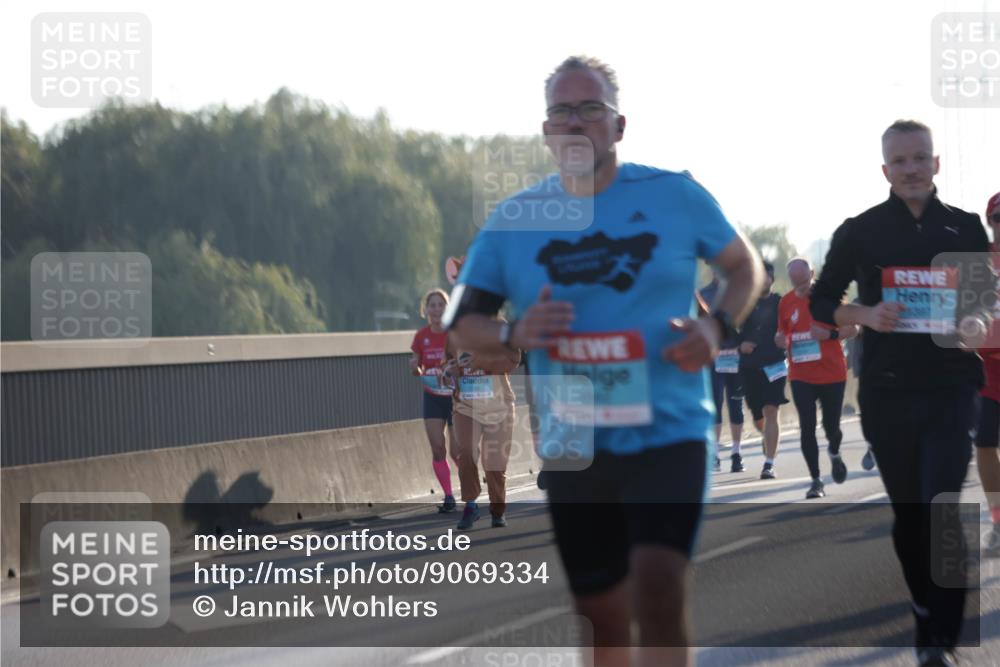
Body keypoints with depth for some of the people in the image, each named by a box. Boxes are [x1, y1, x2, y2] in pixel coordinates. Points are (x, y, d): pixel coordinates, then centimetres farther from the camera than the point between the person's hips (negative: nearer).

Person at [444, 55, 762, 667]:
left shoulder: (674, 196, -1)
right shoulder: (514, 219, 4)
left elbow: (746, 266, 12)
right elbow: (461, 323, 8)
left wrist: (717, 326, -8)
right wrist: (514, 334, -13)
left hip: (669, 436, -3)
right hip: (574, 449, 3)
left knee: (660, 596, -23)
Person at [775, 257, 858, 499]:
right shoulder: (786, 302, 4)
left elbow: (852, 330, -1)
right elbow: (783, 335, 16)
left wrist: (829, 334, -20)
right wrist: (781, 340, -8)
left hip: (832, 374, -1)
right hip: (801, 377, 1)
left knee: (831, 427, 4)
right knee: (807, 428, -6)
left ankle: (834, 453, 40)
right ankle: (816, 481, 2)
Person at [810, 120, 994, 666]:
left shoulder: (966, 228, 5)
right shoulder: (860, 231, 3)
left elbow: (987, 298, 14)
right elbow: (821, 302, 9)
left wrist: (978, 323, -9)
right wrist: (866, 315, -11)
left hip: (949, 388, -1)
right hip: (886, 390, 1)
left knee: (944, 509, -13)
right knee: (908, 513, 10)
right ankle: (926, 618, 25)